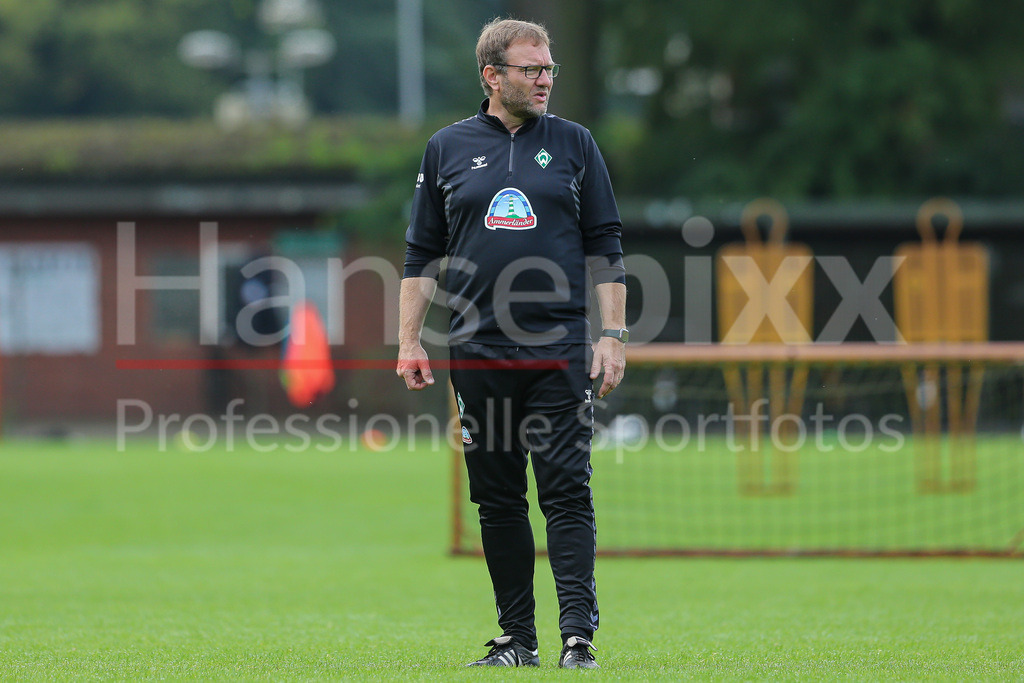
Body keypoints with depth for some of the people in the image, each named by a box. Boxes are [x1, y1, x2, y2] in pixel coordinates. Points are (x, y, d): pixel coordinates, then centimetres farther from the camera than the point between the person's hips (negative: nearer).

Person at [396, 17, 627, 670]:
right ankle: (518, 638, 12)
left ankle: (579, 637, -11)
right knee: (497, 500, 5)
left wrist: (613, 335, -1)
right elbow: (422, 255, 11)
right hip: (479, 354, 2)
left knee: (567, 493, -8)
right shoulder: (448, 149, 9)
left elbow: (606, 247, 7)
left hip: (562, 353, -1)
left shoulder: (574, 144, 8)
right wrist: (409, 342, 3)